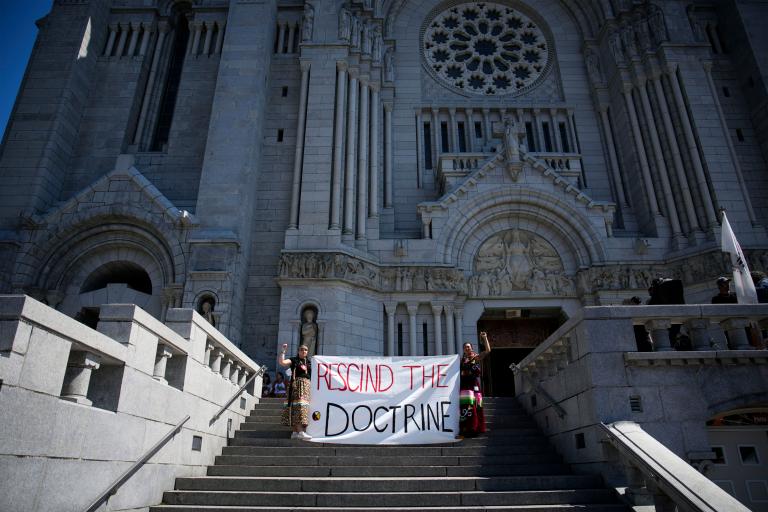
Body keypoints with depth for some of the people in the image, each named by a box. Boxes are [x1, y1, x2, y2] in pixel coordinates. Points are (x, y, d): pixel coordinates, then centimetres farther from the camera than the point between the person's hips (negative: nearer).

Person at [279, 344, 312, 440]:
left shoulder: (310, 362, 19)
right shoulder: (293, 360, 7)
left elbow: (313, 375, 19)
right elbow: (281, 362, -8)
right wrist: (283, 351, -12)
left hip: (306, 385, 5)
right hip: (296, 384, -5)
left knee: (303, 407, -1)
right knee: (297, 406, -15)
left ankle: (295, 432, 3)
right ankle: (300, 432, -24)